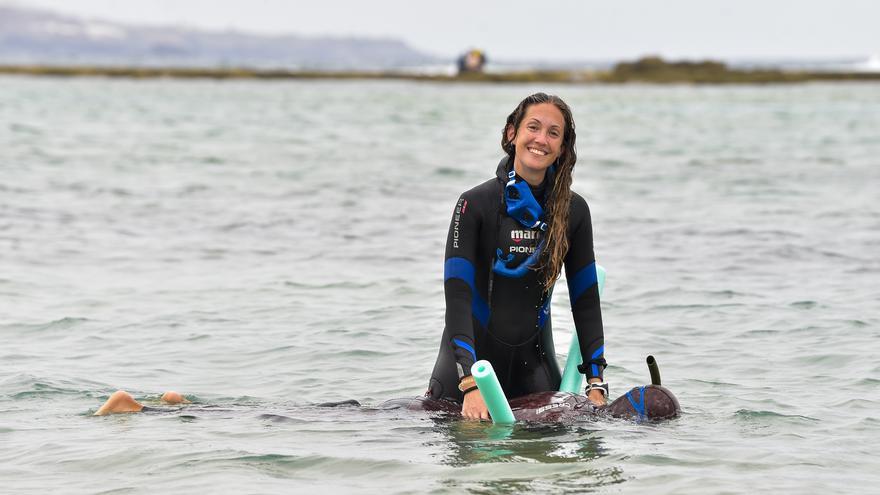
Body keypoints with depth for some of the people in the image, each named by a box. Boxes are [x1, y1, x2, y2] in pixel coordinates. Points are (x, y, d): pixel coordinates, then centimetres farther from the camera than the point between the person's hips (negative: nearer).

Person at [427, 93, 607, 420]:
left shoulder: (573, 210, -1)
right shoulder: (476, 204, -13)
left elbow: (586, 300, 4)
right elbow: (457, 297, -19)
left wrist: (596, 384, -5)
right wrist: (470, 385, -29)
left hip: (533, 361, 3)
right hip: (470, 357, -3)